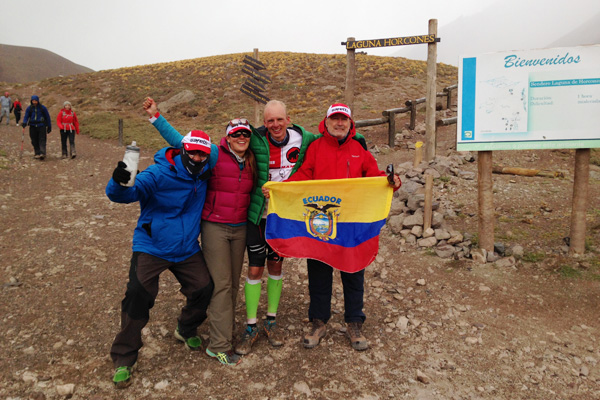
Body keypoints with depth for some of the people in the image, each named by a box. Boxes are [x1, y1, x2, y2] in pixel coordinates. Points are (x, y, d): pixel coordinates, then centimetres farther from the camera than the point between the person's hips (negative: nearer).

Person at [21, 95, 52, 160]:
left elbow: (47, 117, 8)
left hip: (41, 126, -3)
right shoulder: (29, 108, 7)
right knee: (34, 141, 3)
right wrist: (24, 124, -15)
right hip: (33, 126, 3)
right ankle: (37, 153, 11)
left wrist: (49, 127, 9)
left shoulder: (43, 108, 3)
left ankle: (42, 153, -21)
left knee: (42, 140, -12)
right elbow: (26, 116, 4)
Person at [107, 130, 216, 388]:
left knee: (204, 289, -1)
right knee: (138, 296, -15)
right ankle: (123, 359, 5)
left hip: (187, 249, 5)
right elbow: (127, 194, -28)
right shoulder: (159, 173, -18)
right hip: (151, 248, -5)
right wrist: (118, 183, -48)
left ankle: (187, 331, 33)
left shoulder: (204, 172, -1)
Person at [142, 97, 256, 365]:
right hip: (215, 227, -5)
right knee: (221, 284, -5)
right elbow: (179, 141, -9)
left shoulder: (252, 163, 7)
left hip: (240, 228, 5)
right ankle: (220, 345, 4)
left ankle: (224, 328, 29)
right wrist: (156, 117, -12)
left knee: (233, 283, 12)